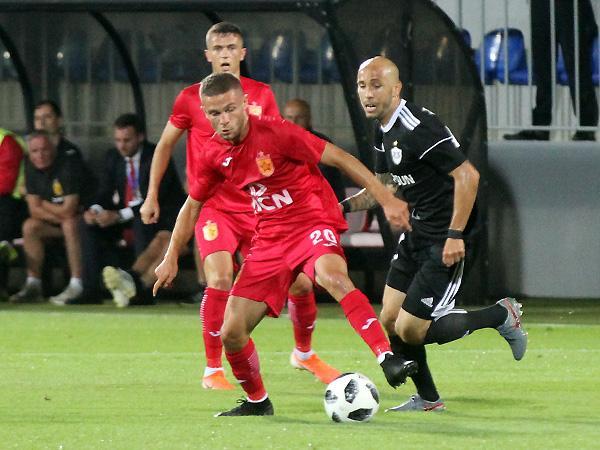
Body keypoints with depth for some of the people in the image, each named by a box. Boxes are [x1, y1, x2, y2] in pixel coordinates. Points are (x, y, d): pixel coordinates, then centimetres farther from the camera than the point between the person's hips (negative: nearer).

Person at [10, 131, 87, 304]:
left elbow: (68, 211, -26)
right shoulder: (32, 168, -3)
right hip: (55, 223, 6)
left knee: (70, 225, -36)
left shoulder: (68, 165, -23)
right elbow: (35, 210, -5)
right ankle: (33, 285, -17)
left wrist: (43, 204, -11)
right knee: (30, 226, -16)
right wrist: (59, 215, -18)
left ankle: (77, 286, -39)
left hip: (82, 217, -6)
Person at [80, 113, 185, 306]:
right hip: (126, 217, 6)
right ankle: (90, 289, -21)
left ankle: (142, 289, -43)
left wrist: (118, 216, -32)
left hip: (162, 218, -6)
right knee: (89, 224, -15)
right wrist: (95, 210, -19)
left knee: (141, 222, -38)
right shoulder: (113, 157, 4)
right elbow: (105, 194, 5)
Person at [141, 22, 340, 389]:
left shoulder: (262, 95, 4)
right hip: (212, 206, -3)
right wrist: (152, 196, 10)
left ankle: (305, 353, 30)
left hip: (258, 207, 3)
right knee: (220, 279, -23)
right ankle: (213, 369, -8)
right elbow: (166, 145, 11)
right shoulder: (191, 98, -1)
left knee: (300, 282, 2)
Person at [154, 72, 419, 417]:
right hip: (271, 238, 6)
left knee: (331, 275, -41)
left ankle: (388, 359, -49)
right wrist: (171, 258, 14)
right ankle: (257, 401, 26)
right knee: (231, 333, -1)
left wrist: (387, 199, -14)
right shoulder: (214, 154, 2)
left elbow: (339, 158, -12)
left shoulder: (275, 133, -16)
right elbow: (193, 205, 19)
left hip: (313, 223, -6)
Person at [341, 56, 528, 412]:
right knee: (390, 320, 8)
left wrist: (455, 235, -25)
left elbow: (467, 175, -25)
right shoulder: (385, 132, 8)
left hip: (443, 244, -9)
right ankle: (428, 399, 25)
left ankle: (502, 316, 9)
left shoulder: (419, 128, -22)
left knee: (410, 330, -7)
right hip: (414, 236, 9)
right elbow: (385, 186, 22)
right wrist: (346, 206, 6)